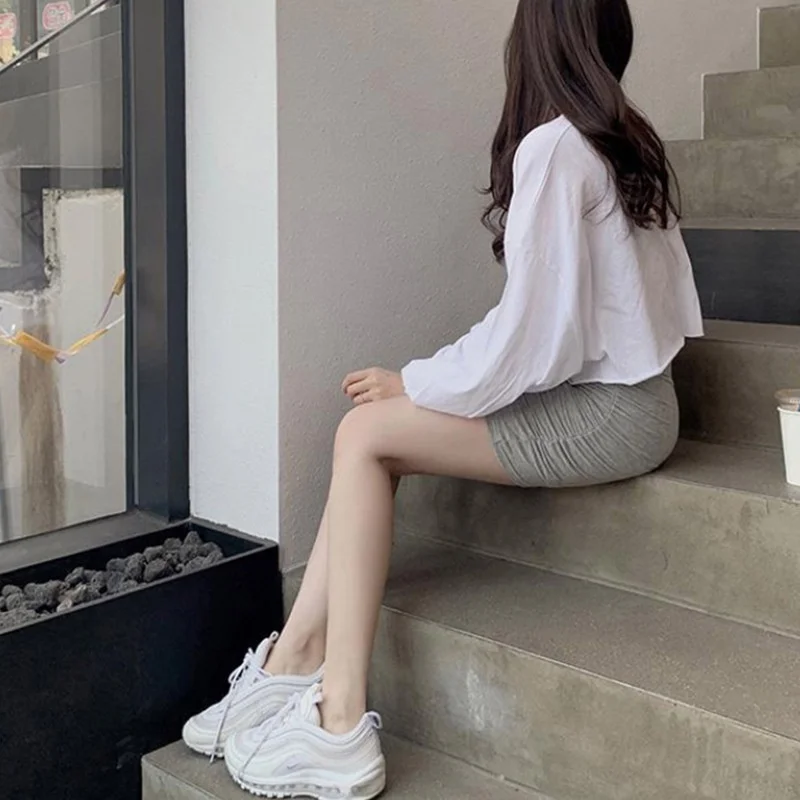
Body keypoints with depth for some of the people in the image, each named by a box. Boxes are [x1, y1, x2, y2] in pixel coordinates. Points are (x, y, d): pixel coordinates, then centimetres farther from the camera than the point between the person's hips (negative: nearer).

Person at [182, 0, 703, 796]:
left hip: (603, 413, -9)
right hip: (627, 390, 9)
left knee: (366, 435, -13)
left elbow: (534, 328, -19)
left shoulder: (551, 144, -14)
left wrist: (413, 383, -7)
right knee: (375, 434, 0)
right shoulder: (631, 142, 13)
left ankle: (339, 726, -12)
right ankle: (295, 665, -2)